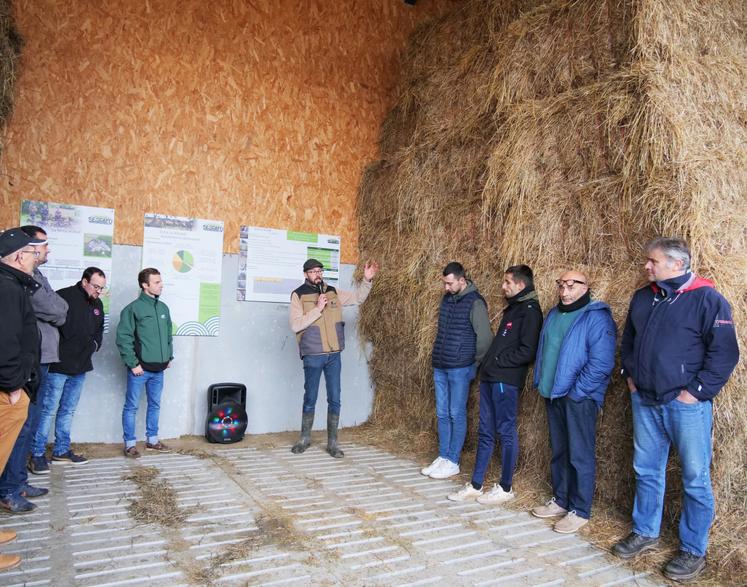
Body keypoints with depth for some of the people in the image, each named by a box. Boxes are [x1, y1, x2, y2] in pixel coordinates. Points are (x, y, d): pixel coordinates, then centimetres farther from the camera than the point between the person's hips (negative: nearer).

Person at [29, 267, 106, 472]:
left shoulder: (97, 305, 12)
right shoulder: (64, 297, -13)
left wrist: (95, 344, 10)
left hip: (81, 367, 7)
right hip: (59, 364, -7)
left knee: (69, 410, 14)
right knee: (48, 409, -2)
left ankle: (61, 450, 25)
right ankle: (37, 454, 9)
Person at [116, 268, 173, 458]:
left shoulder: (163, 308, 10)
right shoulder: (133, 308, -10)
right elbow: (123, 338, -12)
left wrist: (169, 356, 12)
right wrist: (133, 363, -14)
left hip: (158, 369, 6)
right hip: (139, 369, -6)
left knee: (155, 405, 15)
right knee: (131, 406, 4)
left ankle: (152, 440, 28)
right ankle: (130, 444, 15)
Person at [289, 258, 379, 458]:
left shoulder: (332, 292, 7)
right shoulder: (298, 295, -5)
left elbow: (357, 298, 16)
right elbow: (295, 325, -13)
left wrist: (367, 280, 1)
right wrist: (317, 309, -19)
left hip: (334, 355, 3)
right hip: (313, 356, -3)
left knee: (335, 400, 6)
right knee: (310, 399, 10)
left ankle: (332, 443, 18)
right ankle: (305, 438, 29)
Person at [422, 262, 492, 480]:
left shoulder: (474, 302, -12)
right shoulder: (446, 298, 10)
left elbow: (485, 337, -13)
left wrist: (474, 363, -4)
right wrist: (437, 356, 15)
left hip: (460, 369, -7)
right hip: (440, 367, 7)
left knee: (456, 415, 2)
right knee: (442, 414, 12)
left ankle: (453, 462, 12)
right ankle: (443, 457, 23)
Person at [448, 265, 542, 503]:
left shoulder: (530, 311, -10)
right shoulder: (512, 308, 18)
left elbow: (527, 352, -18)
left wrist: (498, 361, -11)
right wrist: (488, 363, 9)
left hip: (506, 381, -9)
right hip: (490, 378, 9)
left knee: (506, 432, 3)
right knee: (485, 432, 12)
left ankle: (506, 488, 16)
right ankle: (475, 486, 21)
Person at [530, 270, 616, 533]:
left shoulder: (597, 317, -13)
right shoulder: (554, 314, 12)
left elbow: (601, 364, -19)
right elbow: (543, 351, 19)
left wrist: (575, 392, -18)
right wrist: (541, 382, 12)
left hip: (579, 398, -8)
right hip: (553, 395, 8)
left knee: (579, 455, 1)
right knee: (558, 451, 17)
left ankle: (580, 511, 14)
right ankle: (560, 500, 32)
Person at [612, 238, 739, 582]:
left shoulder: (707, 299, -10)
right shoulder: (643, 297, 10)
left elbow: (725, 352, -12)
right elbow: (628, 340, 22)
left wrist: (697, 391, -14)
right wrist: (630, 374, 13)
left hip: (686, 405, -6)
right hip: (645, 402, 6)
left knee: (695, 478, 4)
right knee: (646, 470, 15)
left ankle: (693, 552, 19)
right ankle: (645, 533, 32)